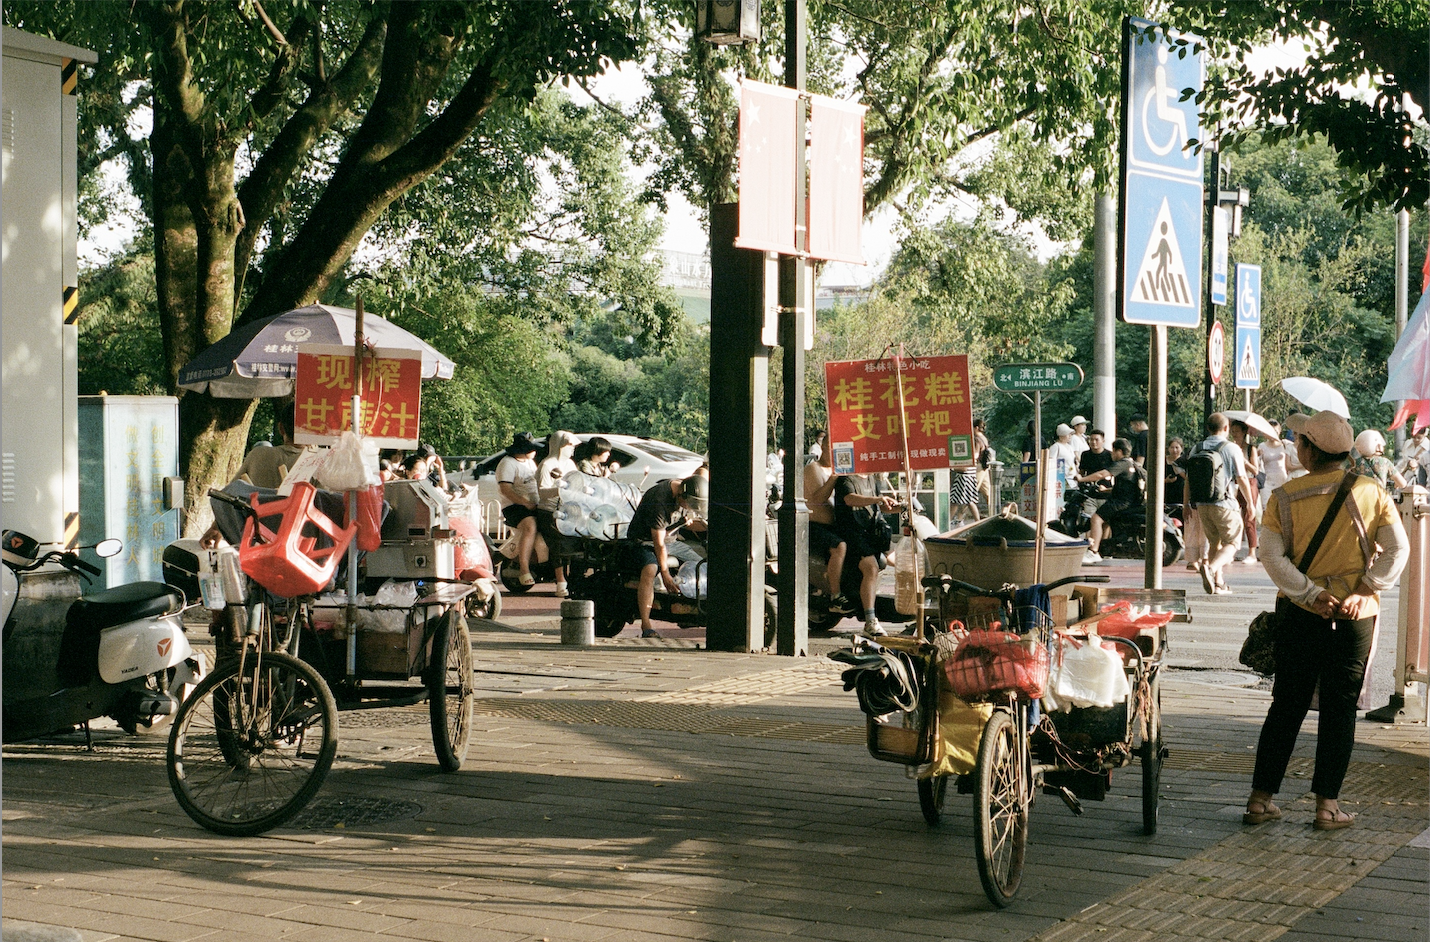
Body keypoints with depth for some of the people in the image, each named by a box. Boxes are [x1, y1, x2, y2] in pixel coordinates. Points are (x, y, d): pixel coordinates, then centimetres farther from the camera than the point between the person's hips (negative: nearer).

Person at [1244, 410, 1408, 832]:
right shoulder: (1371, 492, -3)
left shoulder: (1284, 497, -4)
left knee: (1286, 705, 10)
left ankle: (1261, 798, 12)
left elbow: (1271, 555, -10)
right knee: (1339, 709, 6)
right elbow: (1398, 548, -8)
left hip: (1300, 613, 1)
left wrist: (1311, 594, -10)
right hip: (1355, 616, -1)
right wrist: (1364, 591, -9)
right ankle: (1327, 805, 5)